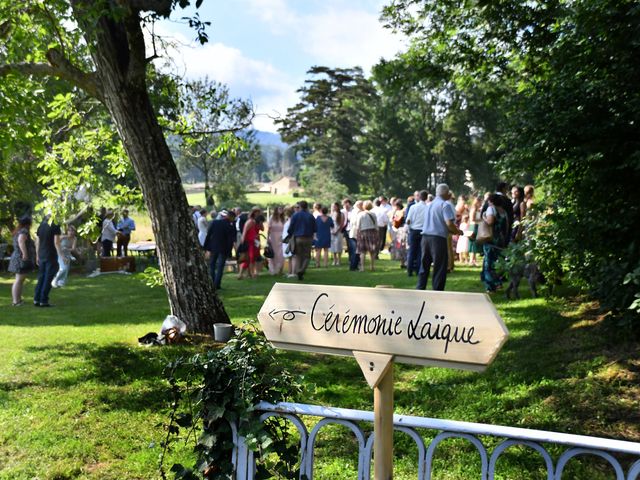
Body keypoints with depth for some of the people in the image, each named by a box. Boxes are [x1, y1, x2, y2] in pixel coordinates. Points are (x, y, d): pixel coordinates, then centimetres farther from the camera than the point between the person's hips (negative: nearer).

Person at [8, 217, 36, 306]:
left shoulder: (18, 231, 17)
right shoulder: (24, 231, -14)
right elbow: (21, 241, -32)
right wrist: (25, 253, -33)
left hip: (19, 258, 10)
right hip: (22, 259, -10)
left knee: (20, 280, 13)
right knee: (19, 280, -10)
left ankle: (17, 299, 16)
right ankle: (16, 301, -11)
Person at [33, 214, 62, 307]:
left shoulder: (40, 227, 10)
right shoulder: (55, 227, -8)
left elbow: (38, 242, 11)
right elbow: (56, 242, -14)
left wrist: (38, 256, 17)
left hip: (42, 256, 6)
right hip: (51, 256, -6)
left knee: (41, 278, 13)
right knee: (48, 279, -1)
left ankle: (36, 299, 10)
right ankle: (43, 301, -1)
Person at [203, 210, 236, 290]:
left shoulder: (213, 223, -3)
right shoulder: (231, 227, -10)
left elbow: (208, 236, -3)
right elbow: (231, 241, -9)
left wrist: (207, 248, 2)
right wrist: (228, 253, -3)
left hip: (213, 248, 2)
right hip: (223, 249, -2)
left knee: (211, 266, 15)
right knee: (220, 267, 5)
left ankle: (211, 284, 14)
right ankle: (216, 285, 1)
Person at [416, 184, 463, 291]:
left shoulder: (429, 205, 18)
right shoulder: (445, 204, -6)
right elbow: (449, 223, -18)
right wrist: (458, 232, 0)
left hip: (425, 236, 7)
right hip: (438, 238, -7)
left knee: (424, 266, 13)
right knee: (439, 267, 1)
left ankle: (420, 289, 14)